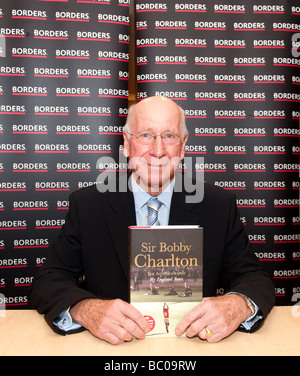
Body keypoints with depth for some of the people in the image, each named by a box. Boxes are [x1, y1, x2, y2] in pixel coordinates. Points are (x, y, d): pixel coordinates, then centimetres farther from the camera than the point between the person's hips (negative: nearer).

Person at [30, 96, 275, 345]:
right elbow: (48, 281, -6)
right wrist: (84, 309, -27)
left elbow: (256, 279, -1)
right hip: (111, 344, -1)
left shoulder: (220, 206, -2)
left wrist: (239, 305, -24)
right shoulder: (86, 205, -3)